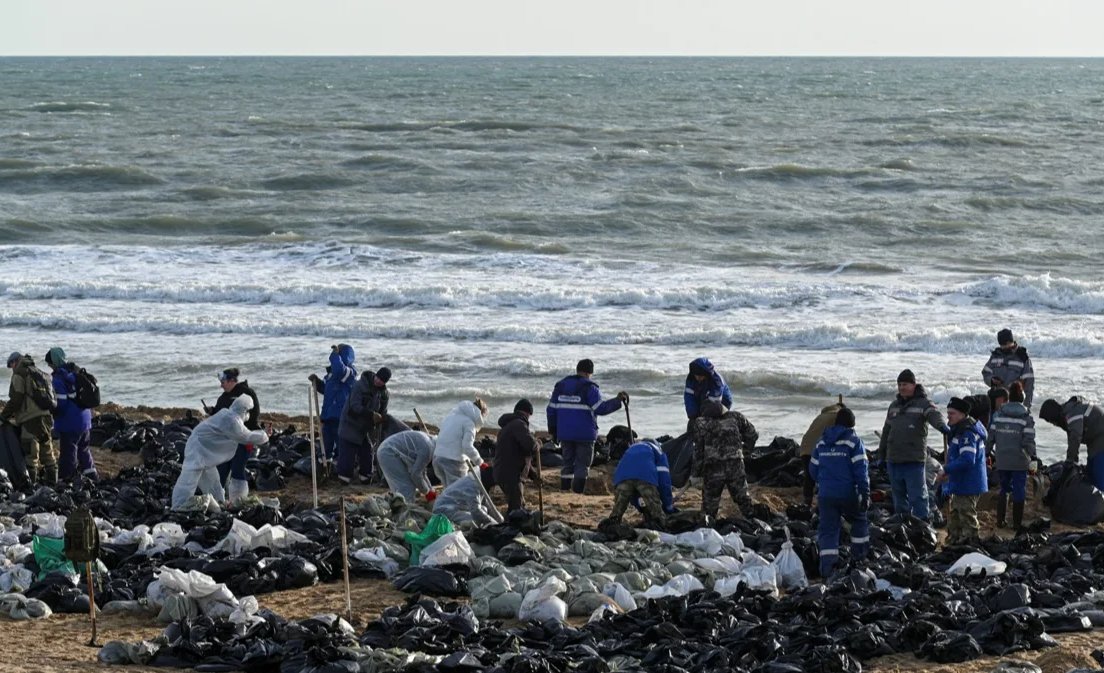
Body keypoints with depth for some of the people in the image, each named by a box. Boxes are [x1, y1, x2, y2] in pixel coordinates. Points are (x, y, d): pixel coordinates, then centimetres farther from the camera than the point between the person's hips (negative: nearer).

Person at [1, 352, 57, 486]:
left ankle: (30, 483, -8)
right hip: (46, 417, 8)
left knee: (30, 454, -6)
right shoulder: (39, 373, 22)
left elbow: (16, 398, -12)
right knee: (47, 451, 16)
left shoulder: (19, 374, -4)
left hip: (30, 419, -8)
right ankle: (51, 480, 21)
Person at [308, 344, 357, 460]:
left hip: (340, 417, -9)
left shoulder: (349, 372, -12)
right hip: (328, 416, 9)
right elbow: (324, 388, 28)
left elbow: (339, 370, -36)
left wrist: (335, 354, -22)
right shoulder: (332, 372, 16)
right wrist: (316, 381, 10)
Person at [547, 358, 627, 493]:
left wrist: (553, 431, 17)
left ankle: (564, 491, 9)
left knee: (567, 463, 14)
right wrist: (618, 401, -11)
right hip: (584, 434, -5)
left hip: (565, 434, 5)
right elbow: (600, 408, -16)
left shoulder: (560, 386, 10)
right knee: (582, 464, 2)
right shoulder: (589, 388, -8)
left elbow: (551, 410, 11)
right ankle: (577, 493, -5)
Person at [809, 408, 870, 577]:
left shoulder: (821, 442, 9)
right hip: (848, 494, -3)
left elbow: (813, 468, 16)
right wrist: (865, 494, -11)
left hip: (825, 495, 3)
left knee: (828, 528, 4)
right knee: (859, 521, 21)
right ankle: (859, 557, 21)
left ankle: (827, 566, -8)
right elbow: (861, 470, -12)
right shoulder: (854, 442, -6)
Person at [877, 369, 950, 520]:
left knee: (917, 496, -7)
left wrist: (943, 426, -47)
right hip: (893, 460, 6)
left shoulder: (923, 403, -3)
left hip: (914, 461, -6)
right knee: (899, 497, 12)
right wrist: (881, 455, 21)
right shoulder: (894, 405, 17)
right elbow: (886, 431, 22)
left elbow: (934, 415, -24)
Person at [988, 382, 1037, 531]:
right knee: (1019, 491, 6)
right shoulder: (1026, 417, -8)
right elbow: (1029, 441, -11)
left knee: (1004, 489, 18)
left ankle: (1000, 520, 19)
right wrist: (1034, 459, -4)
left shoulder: (998, 414, 0)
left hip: (1002, 461, 3)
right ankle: (1017, 523, 8)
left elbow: (991, 436, 3)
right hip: (1019, 461, -3)